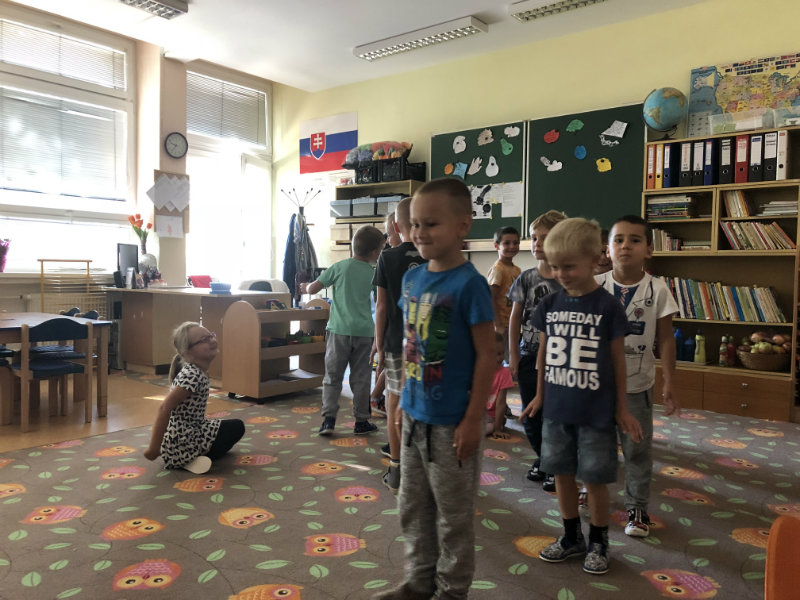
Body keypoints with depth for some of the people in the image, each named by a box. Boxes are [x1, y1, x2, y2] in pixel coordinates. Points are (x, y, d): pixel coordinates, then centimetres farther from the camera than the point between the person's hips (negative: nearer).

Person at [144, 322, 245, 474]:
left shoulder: (198, 372, 6)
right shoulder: (192, 376, -23)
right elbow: (164, 409, -28)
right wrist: (154, 448, -27)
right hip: (181, 443, -10)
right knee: (237, 427, 1)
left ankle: (193, 458, 14)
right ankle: (194, 460, -3)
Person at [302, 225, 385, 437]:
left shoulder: (340, 266, -2)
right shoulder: (373, 272, 3)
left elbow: (313, 288, 1)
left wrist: (306, 287, 21)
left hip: (339, 329, -1)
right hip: (364, 331, 1)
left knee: (332, 376, 8)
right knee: (361, 379, 10)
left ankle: (328, 419, 1)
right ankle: (361, 422, 16)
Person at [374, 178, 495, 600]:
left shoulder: (469, 284, -17)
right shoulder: (412, 278, 4)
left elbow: (486, 355, -15)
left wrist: (473, 419, -15)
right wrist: (405, 397, 14)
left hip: (451, 422, -7)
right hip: (414, 415, 7)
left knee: (453, 514, 12)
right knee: (413, 507, 20)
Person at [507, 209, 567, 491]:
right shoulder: (526, 278, 2)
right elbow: (515, 318, 6)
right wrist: (513, 354, 2)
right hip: (529, 356, 4)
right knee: (531, 417, 12)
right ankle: (542, 458, 35)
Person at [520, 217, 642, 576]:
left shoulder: (607, 307, -11)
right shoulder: (550, 305, 0)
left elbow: (618, 359, -4)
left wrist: (622, 408, 0)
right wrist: (540, 395, 14)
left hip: (596, 411, -4)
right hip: (556, 409, 4)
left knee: (595, 477, 7)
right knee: (562, 473, 14)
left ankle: (598, 542, 28)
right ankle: (571, 536, 33)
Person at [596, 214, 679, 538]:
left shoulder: (657, 290, -8)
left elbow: (665, 339, -4)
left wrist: (669, 385, -7)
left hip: (637, 385, -2)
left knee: (637, 449, 9)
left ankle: (637, 507, 24)